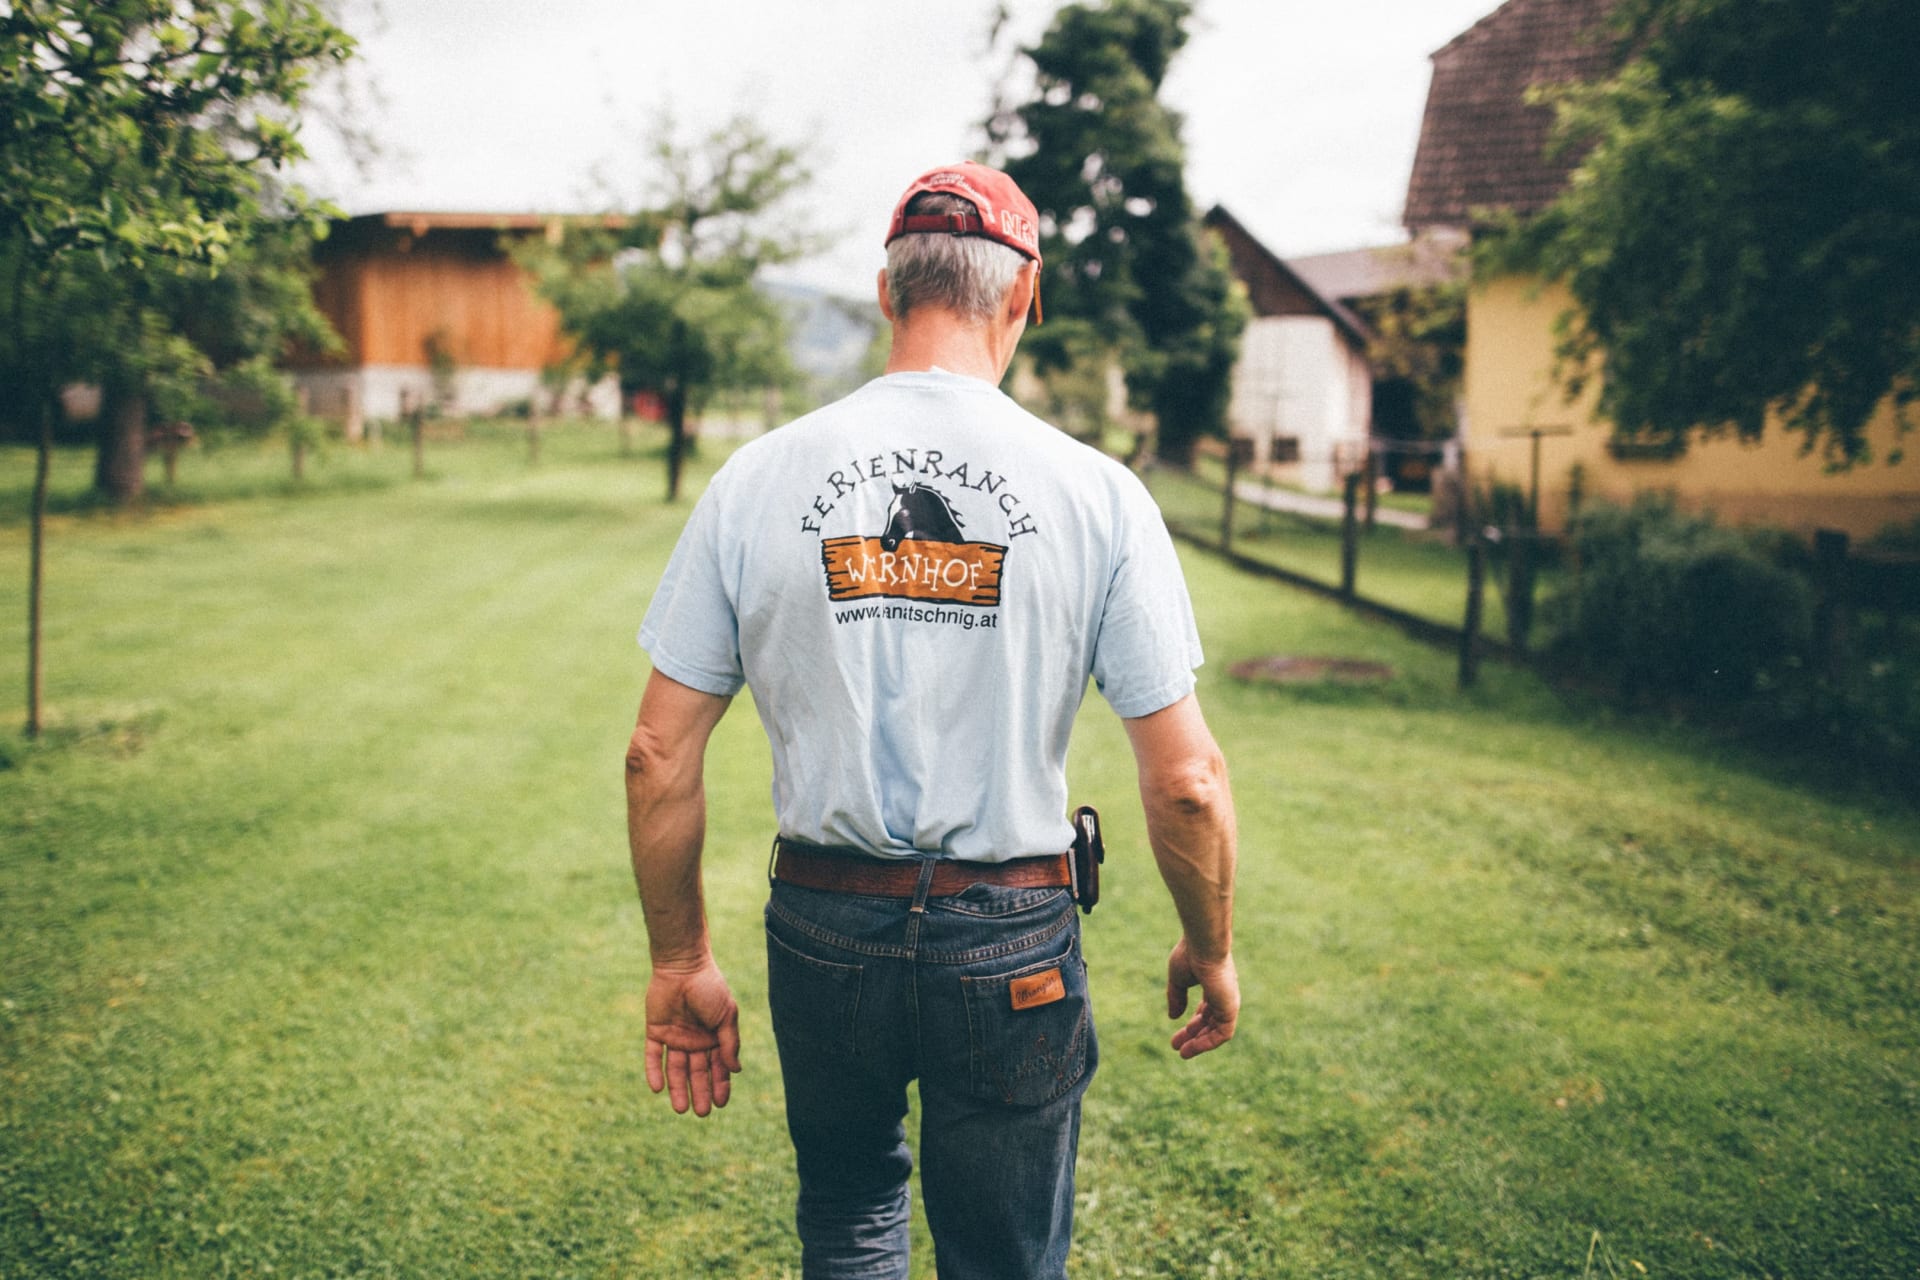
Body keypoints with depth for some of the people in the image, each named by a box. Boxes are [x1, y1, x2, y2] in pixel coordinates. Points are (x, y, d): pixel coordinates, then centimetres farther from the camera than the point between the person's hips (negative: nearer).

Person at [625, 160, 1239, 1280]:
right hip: (1013, 940, -1)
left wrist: (682, 963, 9)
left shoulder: (758, 479, -5)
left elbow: (659, 757, -3)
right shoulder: (1096, 490, -10)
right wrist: (1211, 950, 8)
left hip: (824, 933, 2)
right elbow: (1184, 780, -9)